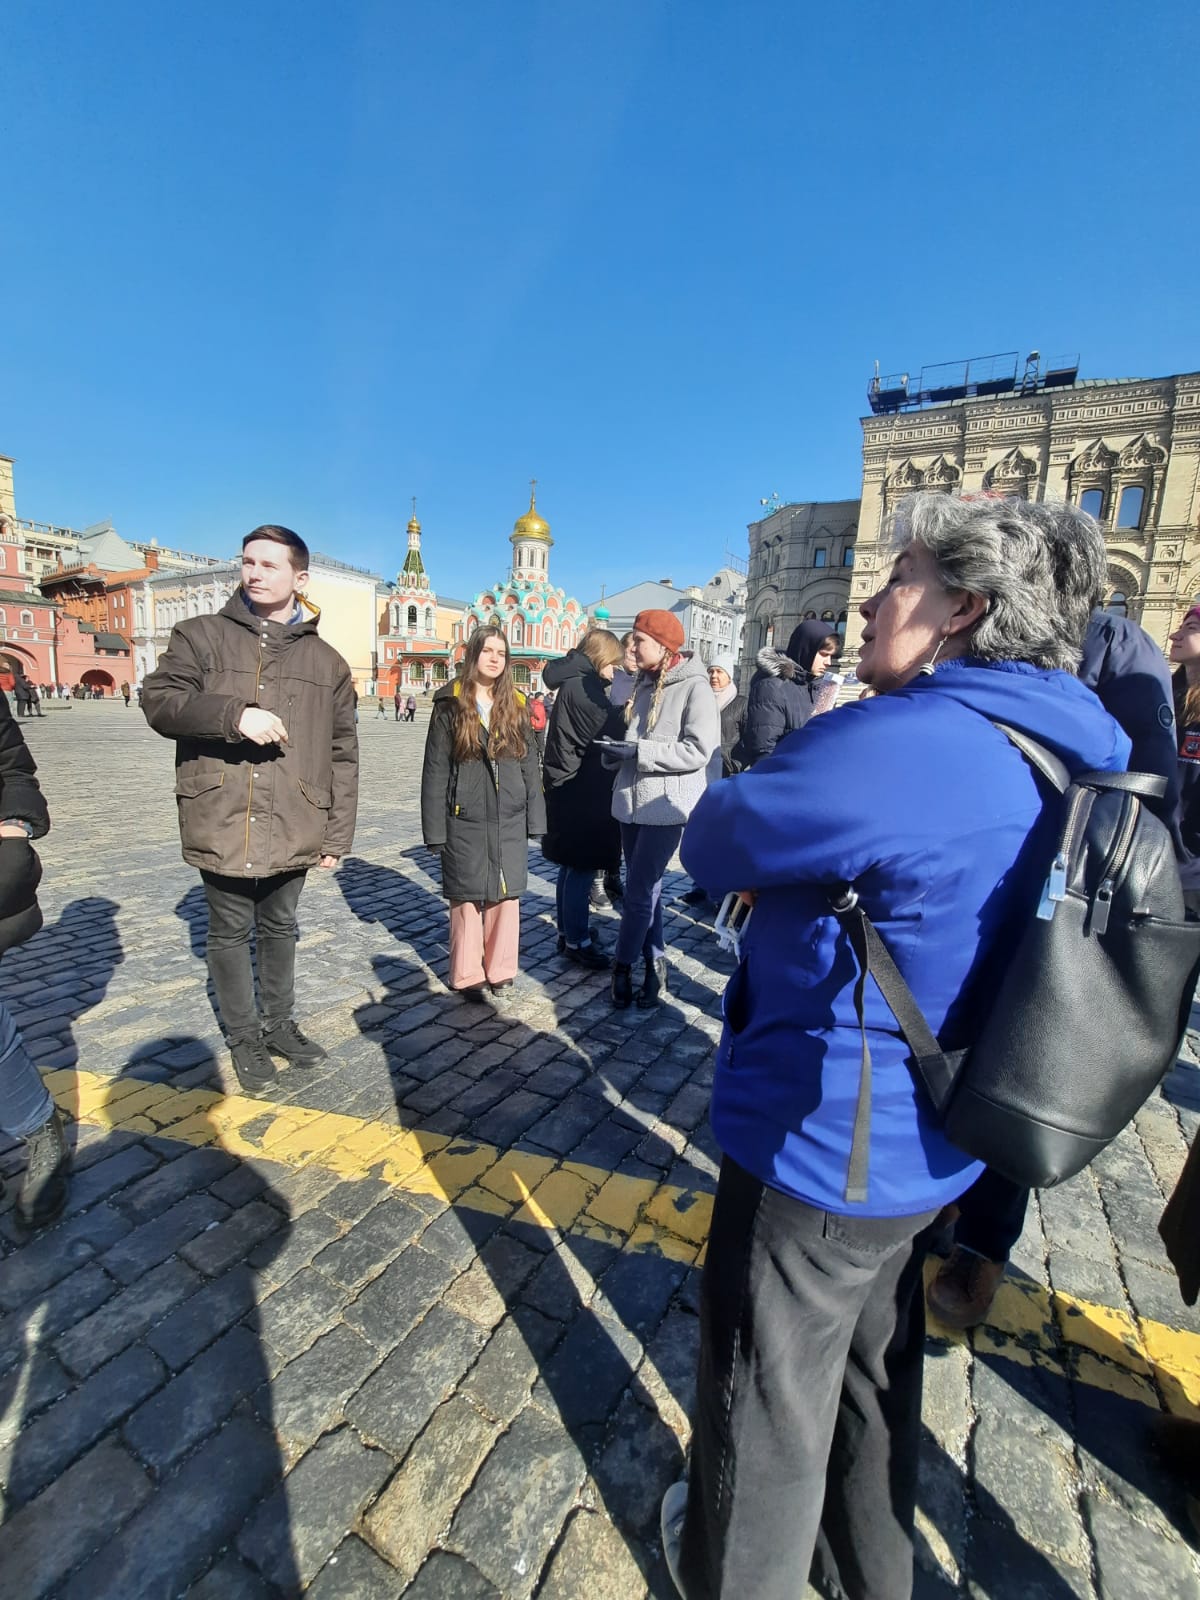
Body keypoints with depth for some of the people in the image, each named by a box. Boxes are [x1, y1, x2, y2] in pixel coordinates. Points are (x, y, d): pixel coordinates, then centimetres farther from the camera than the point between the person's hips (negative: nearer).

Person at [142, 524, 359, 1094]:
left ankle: (278, 1023, 38)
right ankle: (243, 1037, 32)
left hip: (293, 829, 1)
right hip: (223, 824, -1)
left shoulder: (326, 661, 5)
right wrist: (234, 715, -23)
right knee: (230, 934, 12)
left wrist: (337, 834, 3)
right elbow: (158, 700, -5)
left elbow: (343, 755, 6)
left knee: (279, 930, 18)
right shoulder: (200, 636, 3)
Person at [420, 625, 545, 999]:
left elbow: (529, 765, 9)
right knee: (468, 898, 7)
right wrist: (435, 828, -7)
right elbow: (435, 770, -3)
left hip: (509, 822, 3)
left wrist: (535, 819, 4)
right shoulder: (450, 705, -2)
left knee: (505, 896, 9)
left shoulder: (515, 706, 8)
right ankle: (468, 974, 20)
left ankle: (499, 969, 24)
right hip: (465, 822, -3)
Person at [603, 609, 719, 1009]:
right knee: (644, 888, 13)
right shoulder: (644, 684, 14)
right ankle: (654, 964, 25)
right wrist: (617, 752, 2)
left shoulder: (694, 687, -9)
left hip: (665, 805, -8)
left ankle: (623, 966, 14)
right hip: (632, 800, 8)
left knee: (638, 893, -3)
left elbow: (699, 751, -18)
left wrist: (639, 750, -20)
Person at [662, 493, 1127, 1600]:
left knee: (769, 1394, 21)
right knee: (873, 1371, 31)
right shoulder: (1061, 758, 1)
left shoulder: (901, 744, -29)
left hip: (820, 1148, -8)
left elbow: (714, 844, -18)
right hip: (921, 1146, 8)